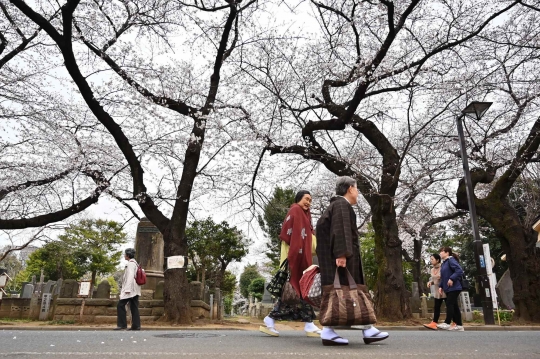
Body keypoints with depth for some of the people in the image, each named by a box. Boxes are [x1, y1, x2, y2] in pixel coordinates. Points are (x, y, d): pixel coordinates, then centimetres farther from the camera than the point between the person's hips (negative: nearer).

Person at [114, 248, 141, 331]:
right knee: (134, 307, 5)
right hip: (135, 290, 9)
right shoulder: (135, 263, 20)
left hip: (130, 288, -9)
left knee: (120, 305, -6)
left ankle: (122, 324, -6)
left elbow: (130, 276, -18)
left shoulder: (131, 263, -9)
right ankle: (136, 325, 3)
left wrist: (127, 289, -22)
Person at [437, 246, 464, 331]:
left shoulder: (451, 260, -11)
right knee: (454, 306, 10)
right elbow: (443, 277, 19)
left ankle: (447, 323, -8)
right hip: (448, 289, 9)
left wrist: (452, 279, -25)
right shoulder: (443, 263, 16)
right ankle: (459, 325, 15)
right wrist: (441, 286, 9)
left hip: (454, 288, -9)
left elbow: (460, 271, -22)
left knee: (450, 304, -10)